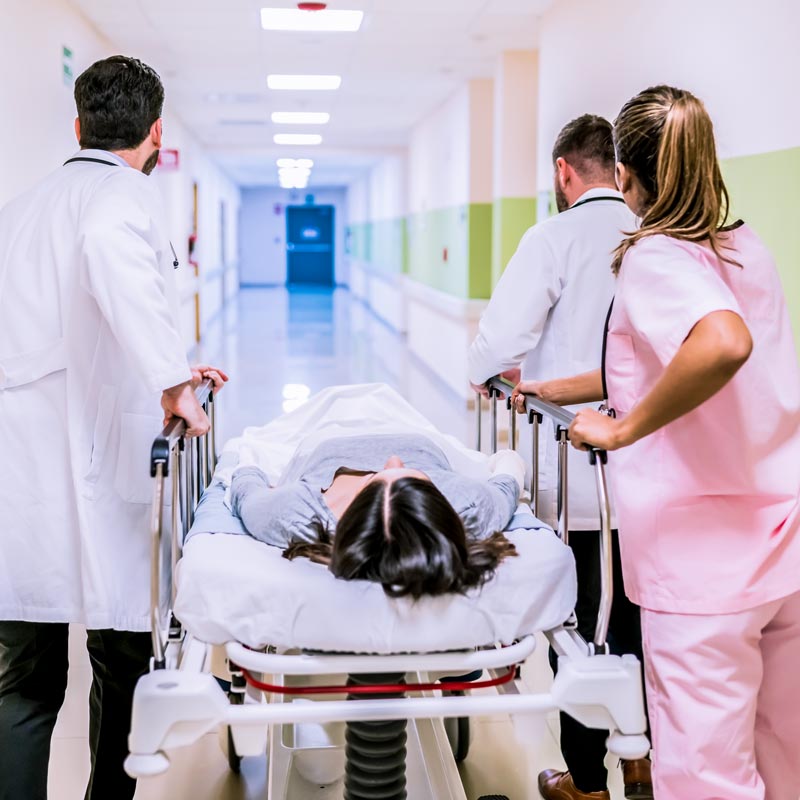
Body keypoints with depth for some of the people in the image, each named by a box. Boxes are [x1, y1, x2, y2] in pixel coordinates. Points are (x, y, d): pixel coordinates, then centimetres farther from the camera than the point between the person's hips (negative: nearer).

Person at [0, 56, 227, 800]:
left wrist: (161, 375, 28)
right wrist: (171, 379, -26)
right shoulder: (125, 192, -3)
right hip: (84, 468, -6)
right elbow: (108, 246, -28)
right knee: (122, 660, 11)